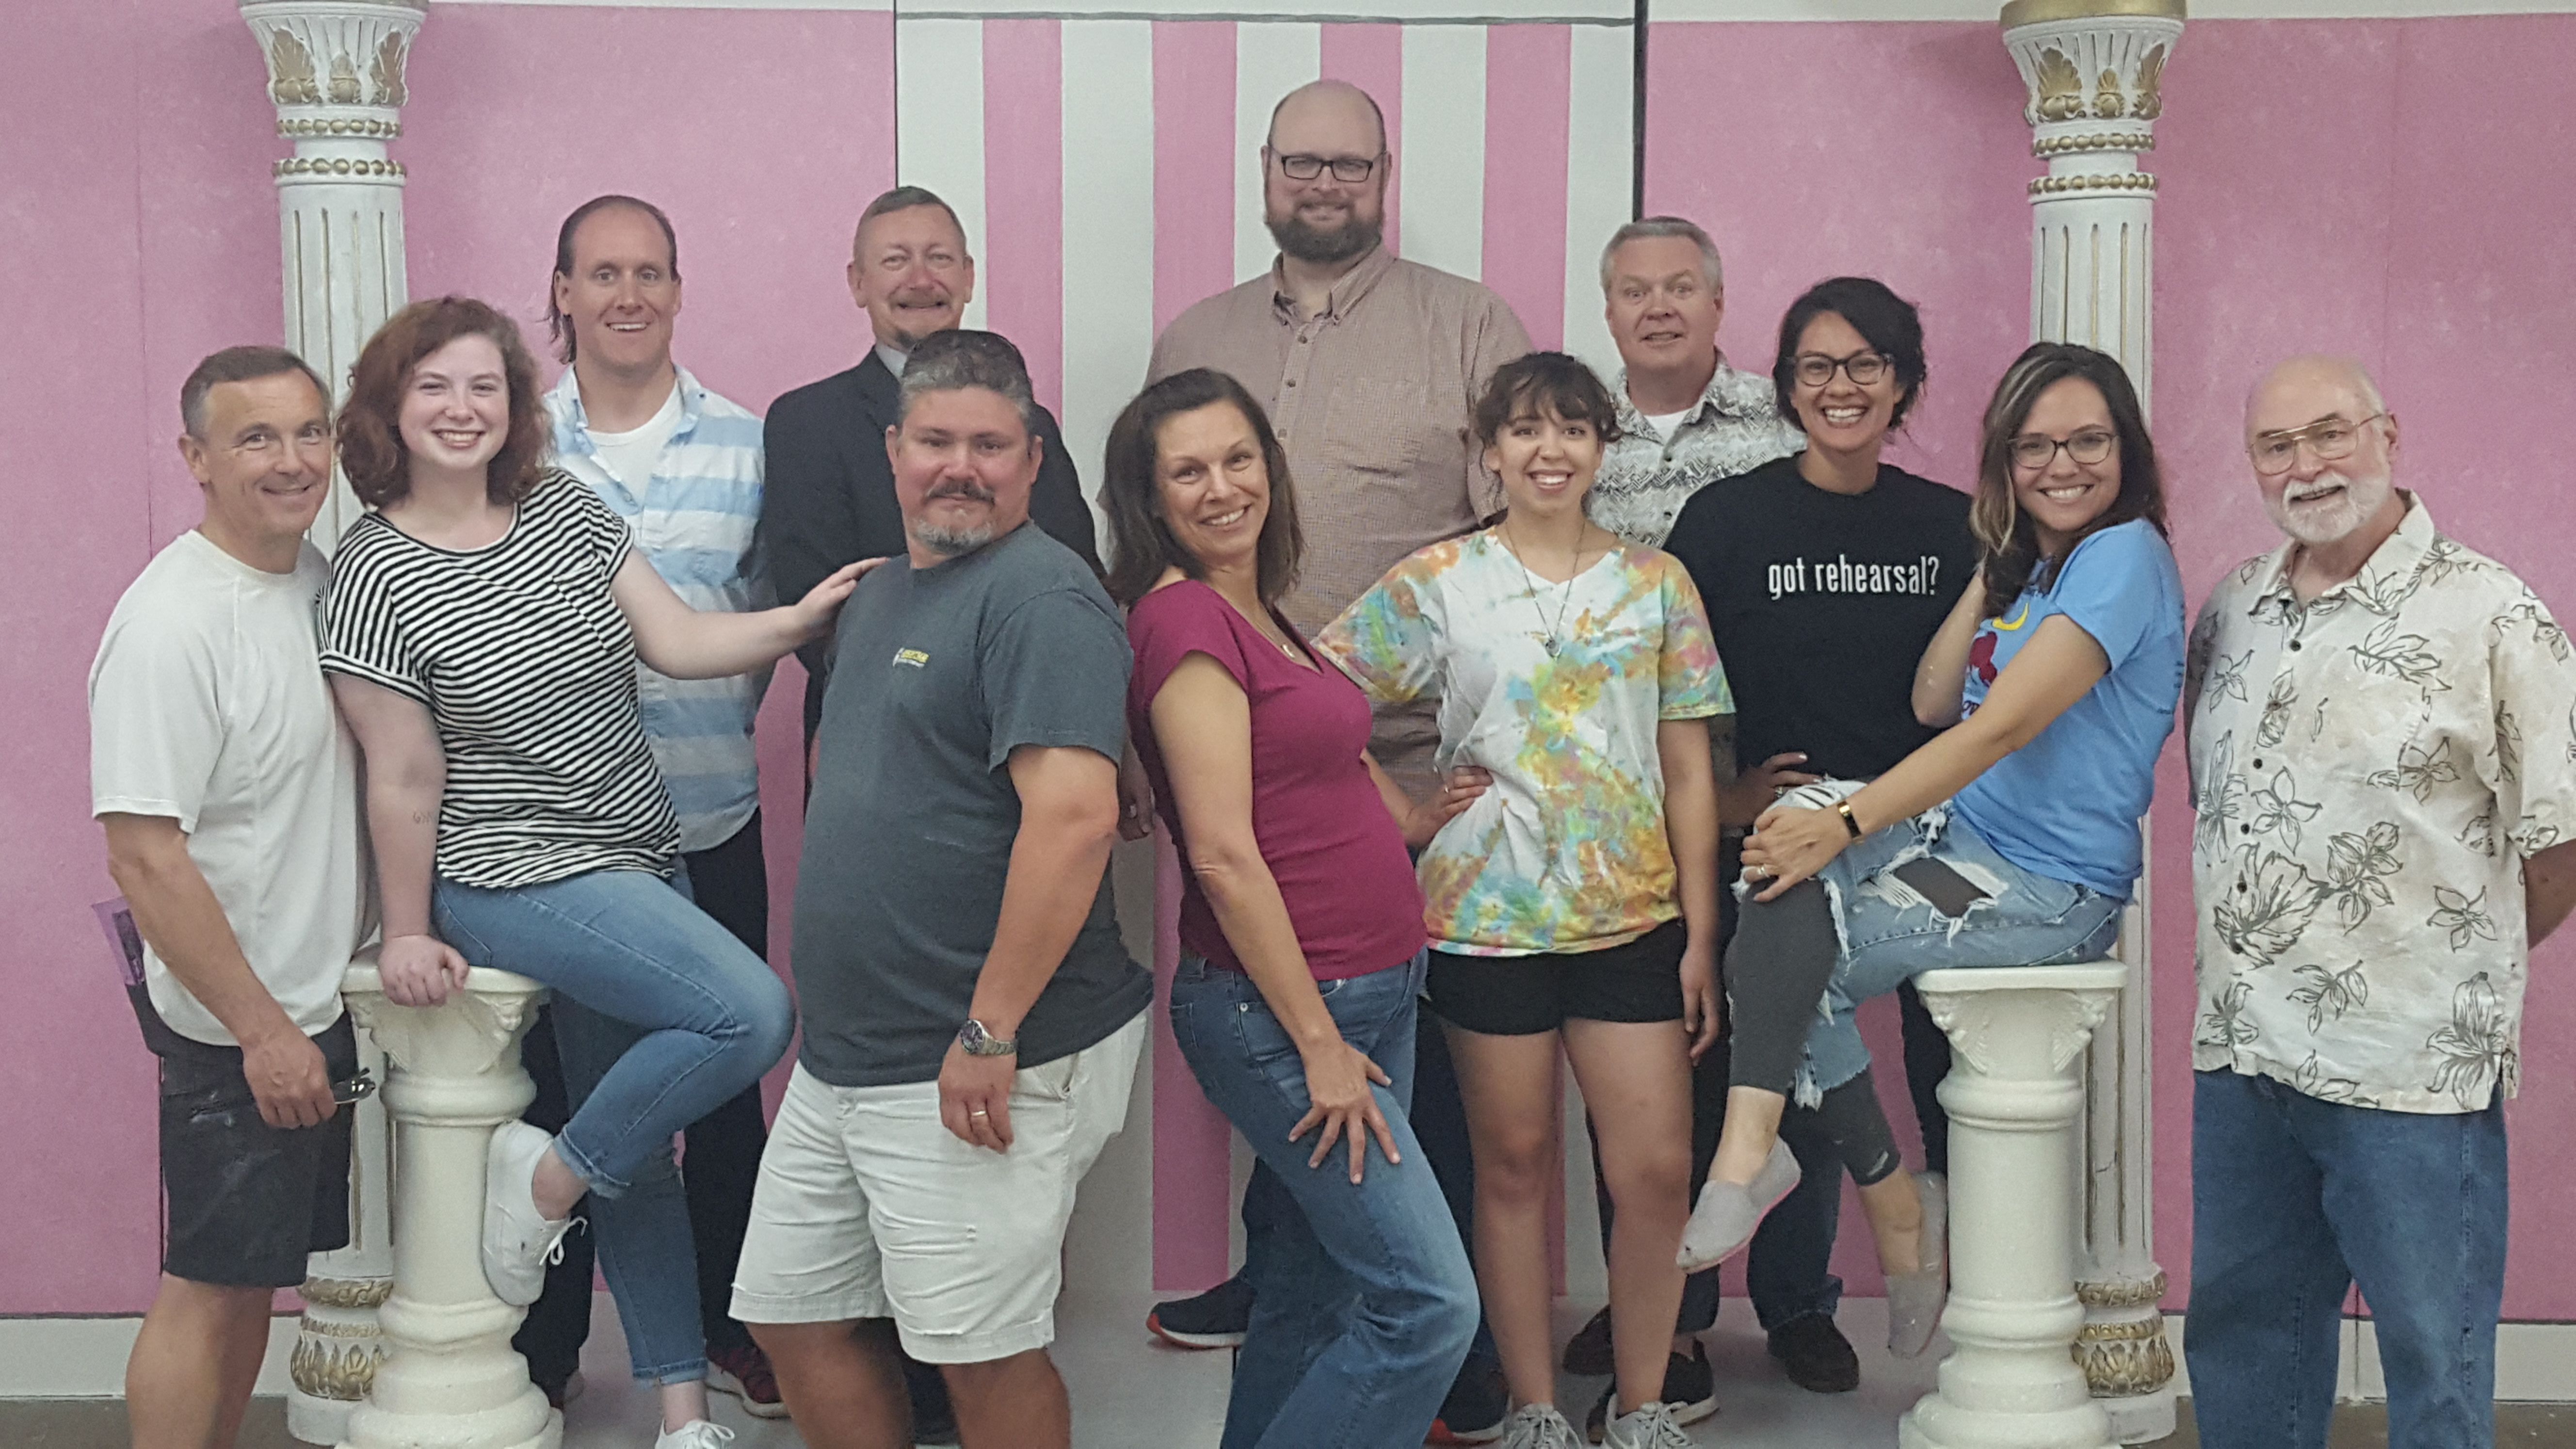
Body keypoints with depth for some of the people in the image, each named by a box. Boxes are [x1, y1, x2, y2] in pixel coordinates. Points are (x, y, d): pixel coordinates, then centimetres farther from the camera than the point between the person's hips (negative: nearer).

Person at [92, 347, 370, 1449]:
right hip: (234, 1029, -8)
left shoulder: (317, 576, 6)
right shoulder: (169, 624, -21)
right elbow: (144, 859, -23)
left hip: (317, 1006, 8)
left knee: (256, 1274, 17)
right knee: (207, 1287, 2)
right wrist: (263, 1030, -20)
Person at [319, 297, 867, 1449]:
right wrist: (408, 936, -6)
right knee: (752, 1011, -21)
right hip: (513, 879, -7)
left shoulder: (563, 511, 5)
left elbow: (677, 640, 2)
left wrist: (804, 618, -12)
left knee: (639, 1144, 12)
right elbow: (403, 780, -11)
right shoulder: (376, 577, -13)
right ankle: (547, 1176, -2)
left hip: (639, 865, 7)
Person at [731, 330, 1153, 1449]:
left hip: (977, 1068, -9)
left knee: (981, 1352, 0)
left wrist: (990, 1032, -24)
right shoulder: (878, 595, 16)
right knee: (792, 1315, 13)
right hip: (843, 1056, 9)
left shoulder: (1040, 595, -14)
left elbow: (1075, 814, -25)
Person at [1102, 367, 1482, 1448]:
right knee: (1429, 1304, -10)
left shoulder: (1257, 617, 14)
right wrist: (1319, 1044, -18)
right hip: (1276, 1007, -9)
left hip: (1369, 993, 9)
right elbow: (1225, 855, -19)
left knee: (1318, 1286, 14)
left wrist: (1411, 820, 14)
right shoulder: (1185, 619, -14)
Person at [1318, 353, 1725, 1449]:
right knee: (1514, 1164, 7)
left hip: (1633, 915, 1)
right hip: (1487, 916, -1)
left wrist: (1701, 935, 2)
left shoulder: (1656, 584, 6)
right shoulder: (1435, 582, 2)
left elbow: (1689, 773, 5)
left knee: (1658, 1170, -2)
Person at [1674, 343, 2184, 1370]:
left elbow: (2000, 728, -22)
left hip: (2051, 888, -8)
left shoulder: (2123, 557, -13)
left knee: (1783, 963, -21)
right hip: (1963, 835, 8)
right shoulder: (2032, 564, 16)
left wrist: (1847, 825, -26)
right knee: (1787, 851, -20)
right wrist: (1994, 565, 8)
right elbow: (1933, 704, 9)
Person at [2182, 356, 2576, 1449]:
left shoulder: (2486, 613, -9)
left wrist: (2461, 966, 3)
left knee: (2433, 1355, 5)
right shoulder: (2232, 609, 10)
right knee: (2239, 1330, 17)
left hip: (2411, 1068, -6)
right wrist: (2259, 974, 13)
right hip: (2241, 1046, 6)